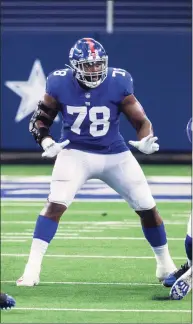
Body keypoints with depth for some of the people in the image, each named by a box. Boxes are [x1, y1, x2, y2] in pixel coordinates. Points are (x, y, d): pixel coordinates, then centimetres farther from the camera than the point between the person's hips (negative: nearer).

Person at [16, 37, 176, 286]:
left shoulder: (118, 84, -15)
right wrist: (46, 142, -20)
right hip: (75, 153, -1)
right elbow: (40, 119, -1)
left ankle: (165, 264, 26)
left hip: (115, 155, 1)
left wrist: (146, 141, -28)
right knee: (55, 204, -22)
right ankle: (32, 267, -18)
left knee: (147, 207, 5)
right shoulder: (60, 84, -13)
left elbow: (141, 121, -7)